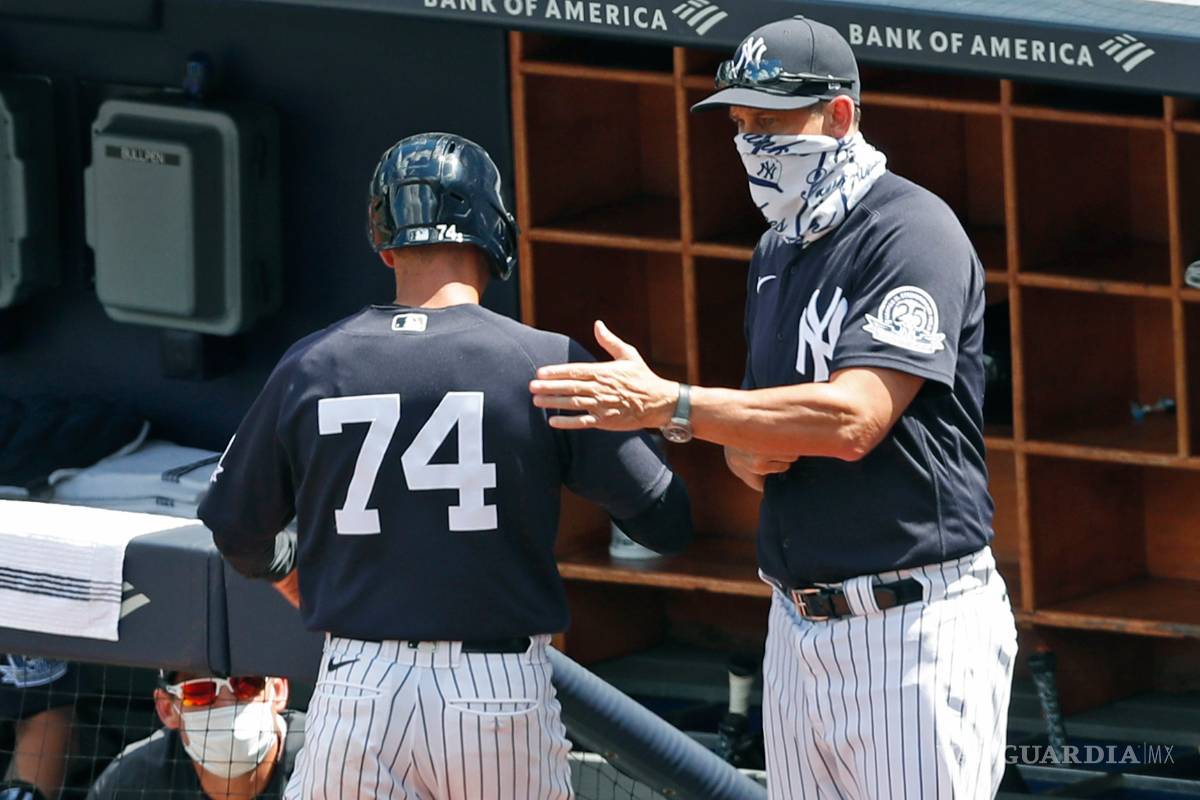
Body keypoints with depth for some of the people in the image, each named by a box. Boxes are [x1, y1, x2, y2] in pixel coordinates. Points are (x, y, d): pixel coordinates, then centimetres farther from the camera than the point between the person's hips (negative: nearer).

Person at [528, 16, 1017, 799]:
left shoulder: (913, 231, -12)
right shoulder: (777, 254, 17)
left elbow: (853, 419, -24)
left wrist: (666, 405, -26)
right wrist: (753, 450, -4)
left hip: (911, 627, -8)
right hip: (799, 628, 8)